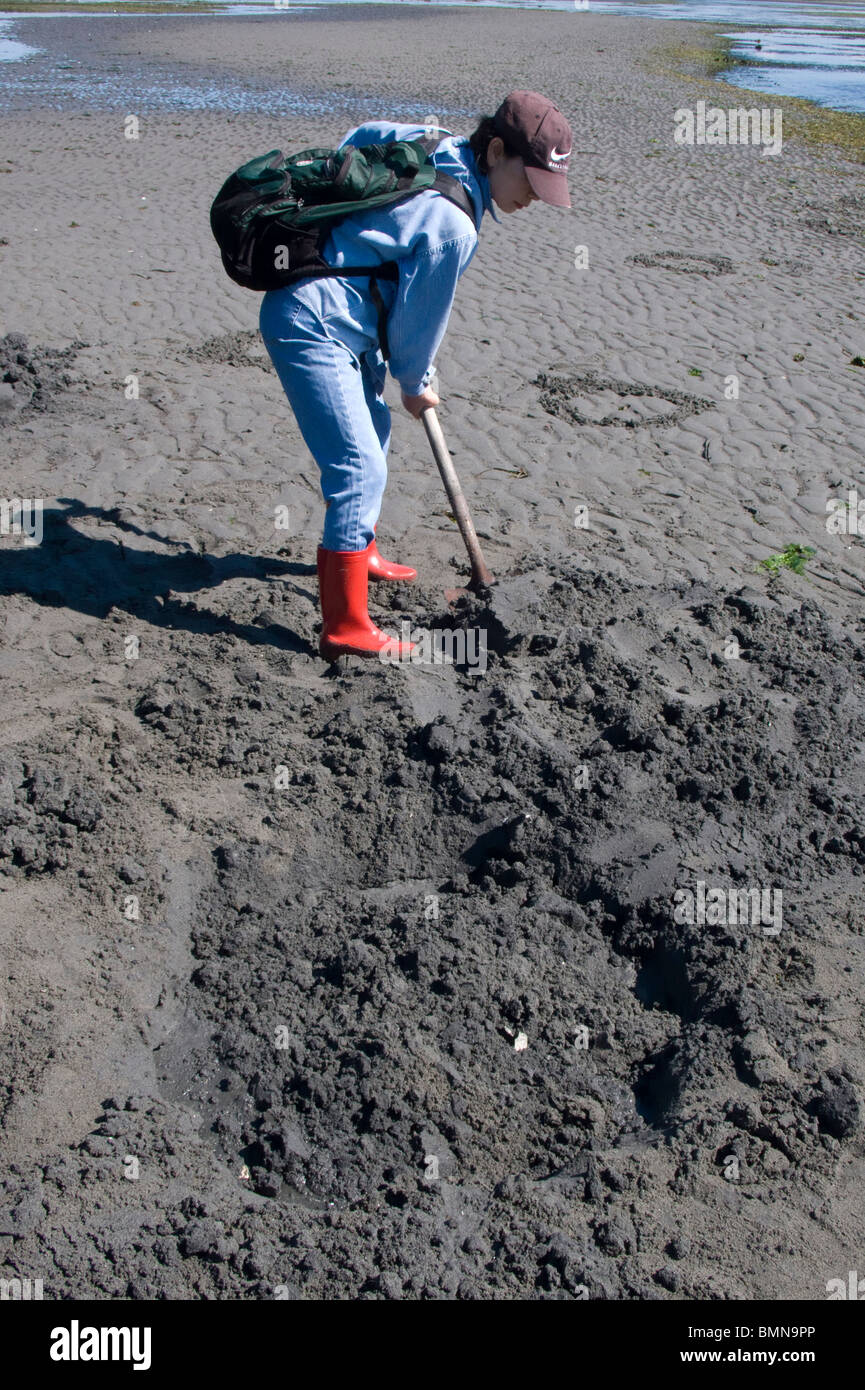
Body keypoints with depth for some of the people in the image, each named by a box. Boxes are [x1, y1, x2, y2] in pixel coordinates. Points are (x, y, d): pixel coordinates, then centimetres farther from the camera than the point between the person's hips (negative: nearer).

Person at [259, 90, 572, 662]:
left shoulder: (437, 152, 5)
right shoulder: (454, 226, -22)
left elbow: (364, 135, 22)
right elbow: (422, 315, -10)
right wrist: (416, 385, 9)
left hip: (333, 319, 11)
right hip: (311, 328, -11)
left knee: (373, 435, 24)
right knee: (360, 468, -12)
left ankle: (360, 554, 44)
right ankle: (346, 629, -7)